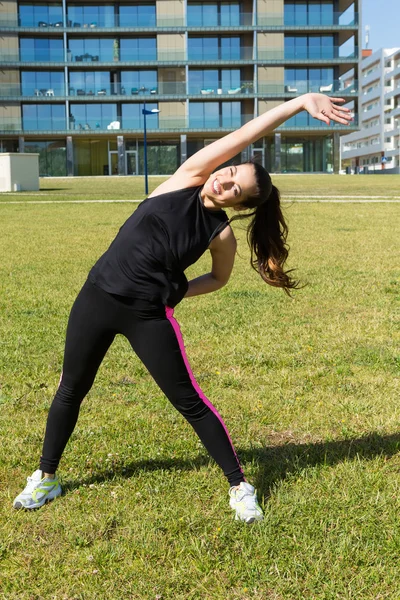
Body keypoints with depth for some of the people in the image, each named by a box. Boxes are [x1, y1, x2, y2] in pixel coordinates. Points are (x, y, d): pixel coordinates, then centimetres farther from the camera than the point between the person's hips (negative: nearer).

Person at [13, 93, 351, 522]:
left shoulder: (221, 235, -7)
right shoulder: (190, 177, -5)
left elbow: (219, 278, 12)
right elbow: (244, 134, -10)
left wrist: (173, 292, -1)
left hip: (148, 315, -3)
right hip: (97, 296, 3)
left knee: (190, 402, 0)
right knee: (71, 390, 13)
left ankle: (239, 486, 16)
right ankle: (46, 477, 33)